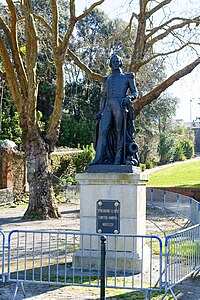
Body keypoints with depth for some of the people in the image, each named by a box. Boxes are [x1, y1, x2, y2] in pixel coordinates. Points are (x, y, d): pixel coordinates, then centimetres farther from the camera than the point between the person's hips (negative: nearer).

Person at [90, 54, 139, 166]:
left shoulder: (127, 77, 14)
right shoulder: (108, 79, 25)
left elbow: (135, 93, 8)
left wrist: (129, 97, -15)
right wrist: (100, 112, 17)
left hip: (120, 106, -3)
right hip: (108, 107, 3)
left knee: (120, 132, -6)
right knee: (102, 131, -10)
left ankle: (118, 158, -4)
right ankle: (98, 158, -14)